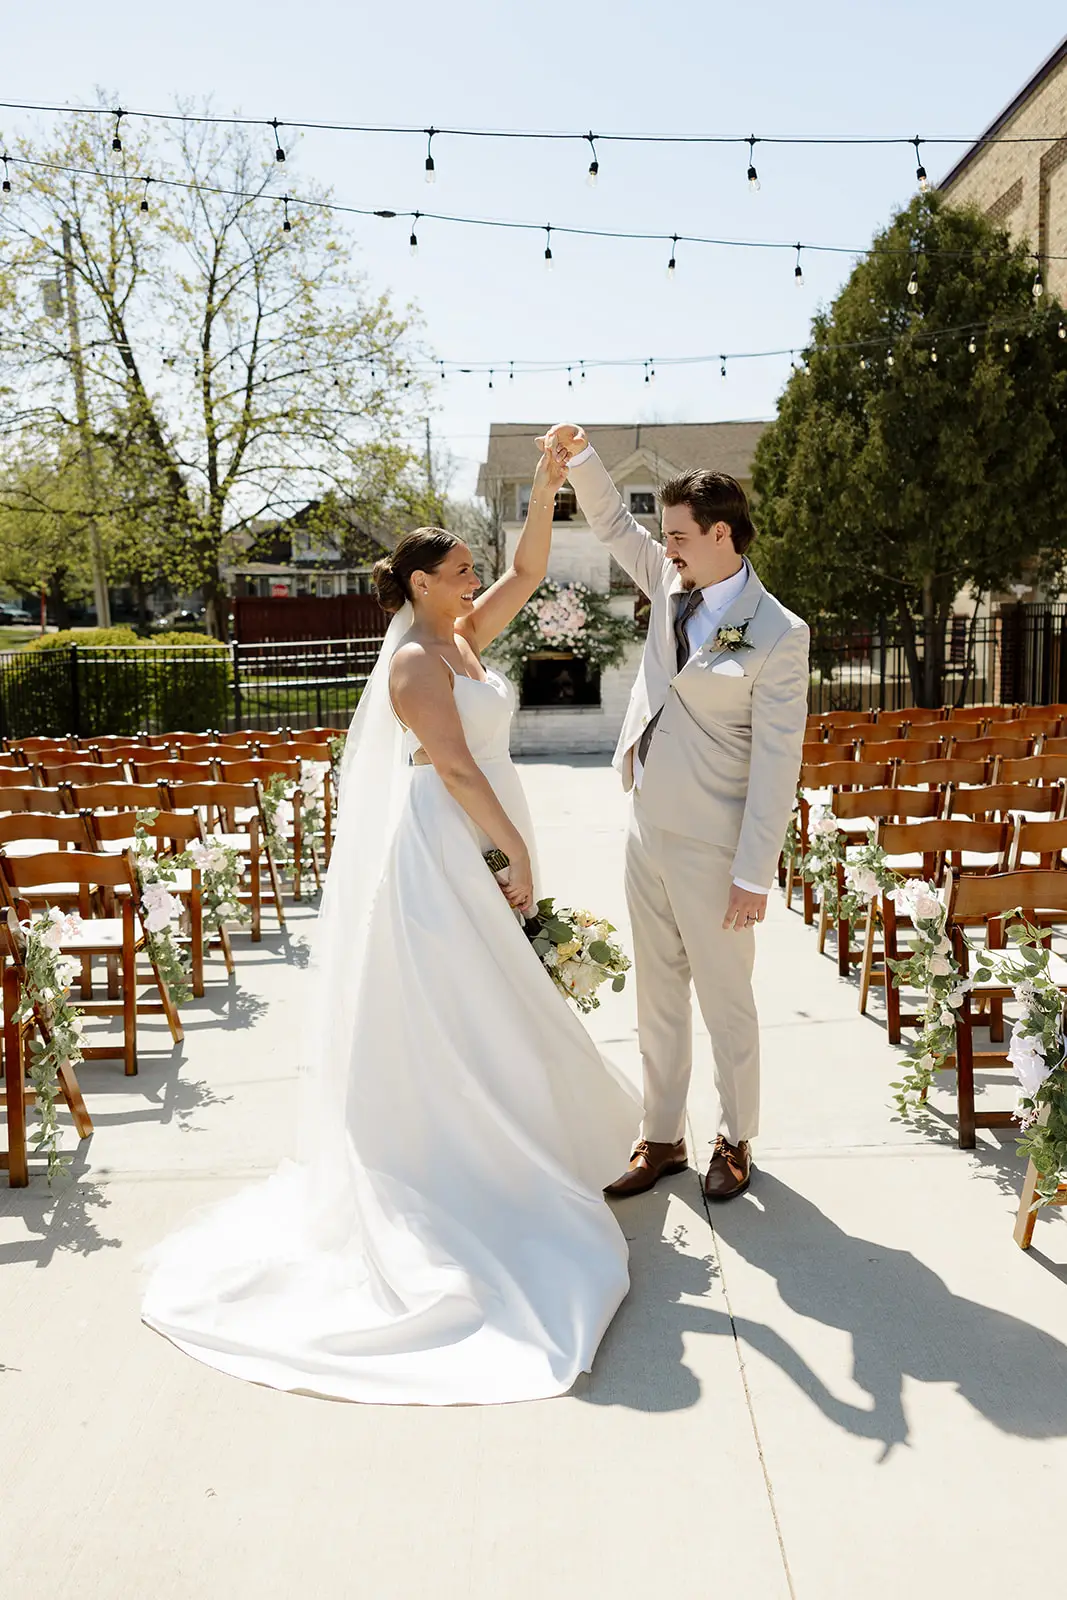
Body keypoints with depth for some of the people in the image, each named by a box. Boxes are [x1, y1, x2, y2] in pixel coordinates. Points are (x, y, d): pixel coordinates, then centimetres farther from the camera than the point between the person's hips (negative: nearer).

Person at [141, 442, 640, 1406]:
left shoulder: (462, 637, 13)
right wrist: (519, 852, -18)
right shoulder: (417, 659, -14)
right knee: (453, 1018, -3)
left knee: (467, 1015, 16)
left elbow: (529, 572, 13)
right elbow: (455, 768, -19)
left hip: (472, 849, 10)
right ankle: (471, 1180, 6)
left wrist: (547, 487, 3)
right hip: (440, 853, -10)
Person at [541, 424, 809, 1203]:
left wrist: (754, 876, -16)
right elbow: (614, 525, 19)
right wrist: (580, 455, 3)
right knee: (658, 998, 15)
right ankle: (662, 1139, 29)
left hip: (711, 848, -7)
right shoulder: (673, 585, 4)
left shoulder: (778, 634, -15)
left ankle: (736, 1141, 29)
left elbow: (777, 763, -16)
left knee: (726, 1001, 10)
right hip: (648, 831, 7)